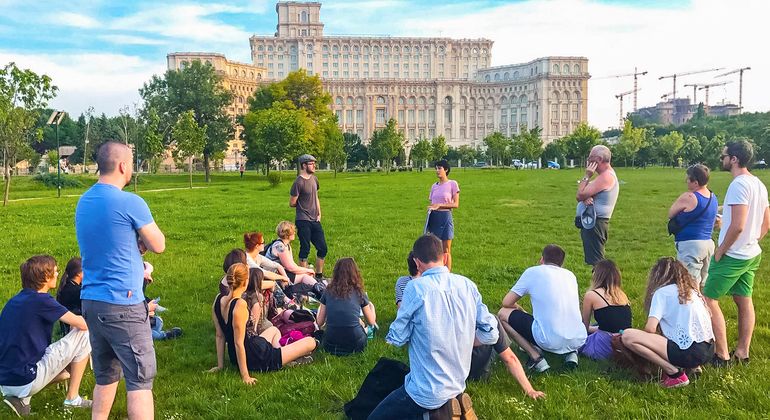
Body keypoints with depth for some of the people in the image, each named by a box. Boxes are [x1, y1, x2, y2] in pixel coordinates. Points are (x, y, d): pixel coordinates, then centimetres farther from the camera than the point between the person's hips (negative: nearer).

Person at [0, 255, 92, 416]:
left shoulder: (14, 300, 10)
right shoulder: (41, 300, -14)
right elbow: (83, 324, -15)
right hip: (26, 381, -8)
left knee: (66, 371, 30)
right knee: (84, 336, -1)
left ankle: (22, 397, 9)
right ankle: (72, 398, 6)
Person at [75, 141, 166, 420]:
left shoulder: (83, 202, 11)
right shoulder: (130, 203, -14)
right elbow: (158, 246, -4)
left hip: (91, 301, 8)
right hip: (123, 305, -8)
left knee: (105, 376, 17)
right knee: (140, 380, -2)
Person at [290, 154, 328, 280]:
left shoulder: (314, 179, 9)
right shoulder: (298, 182, -14)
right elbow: (292, 203, -9)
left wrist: (319, 213, 8)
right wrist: (303, 206, 6)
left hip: (315, 220, 7)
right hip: (303, 221, -7)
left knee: (322, 248, 8)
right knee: (305, 249, 0)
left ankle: (319, 275, 22)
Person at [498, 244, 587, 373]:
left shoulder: (532, 272, 2)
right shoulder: (570, 275, 16)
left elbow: (506, 303, 4)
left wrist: (521, 311, 26)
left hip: (550, 341, -6)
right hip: (579, 340, 6)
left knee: (503, 314, 9)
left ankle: (536, 357, -2)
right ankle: (571, 352, 13)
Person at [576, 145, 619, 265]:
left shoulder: (606, 176, -15)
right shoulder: (604, 175, 19)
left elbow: (581, 195, -19)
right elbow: (581, 196, 14)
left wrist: (587, 176, -8)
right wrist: (585, 198, -10)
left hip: (595, 224, -11)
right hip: (591, 223, 11)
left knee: (596, 263, -11)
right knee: (596, 262, 15)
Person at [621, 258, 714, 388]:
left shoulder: (662, 292, -1)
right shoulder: (691, 290, 19)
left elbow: (650, 328, -11)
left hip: (690, 352, -8)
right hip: (709, 350, 8)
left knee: (627, 336, -11)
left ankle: (674, 372, -8)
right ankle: (692, 366, 14)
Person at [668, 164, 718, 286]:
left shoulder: (688, 197, -18)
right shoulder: (713, 197, 7)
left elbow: (670, 214, -5)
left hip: (691, 245, -9)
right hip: (708, 243, 9)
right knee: (703, 285, 17)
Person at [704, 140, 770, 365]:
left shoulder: (739, 185, -21)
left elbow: (737, 225, -26)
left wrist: (720, 251, -16)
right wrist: (752, 242, 16)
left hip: (732, 256, -10)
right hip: (752, 255, 10)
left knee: (709, 300, -2)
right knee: (744, 301, 15)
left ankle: (722, 355, 1)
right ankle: (742, 352, 23)